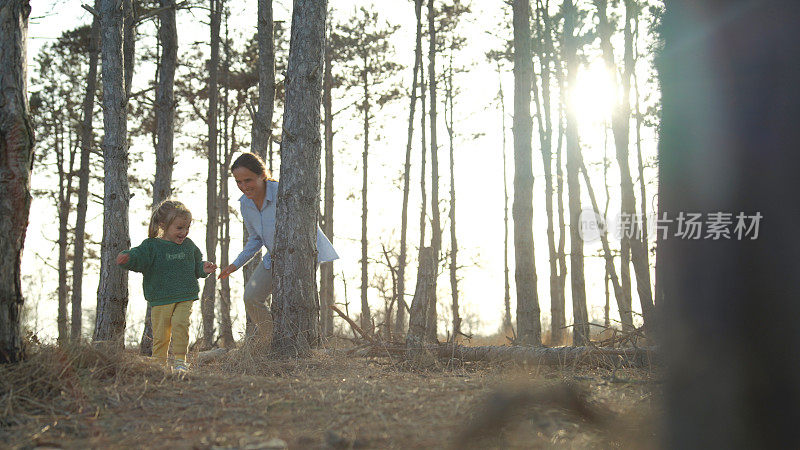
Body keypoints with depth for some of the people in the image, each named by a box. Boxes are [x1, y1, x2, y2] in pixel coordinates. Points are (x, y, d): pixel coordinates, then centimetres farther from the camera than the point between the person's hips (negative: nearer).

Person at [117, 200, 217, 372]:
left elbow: (196, 267, 21)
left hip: (185, 298, 1)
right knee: (161, 334, 2)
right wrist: (126, 258, -33)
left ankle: (179, 360, -11)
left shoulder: (188, 245, 11)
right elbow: (138, 258, -11)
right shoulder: (151, 246, -1)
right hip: (160, 300, -1)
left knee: (180, 324, -20)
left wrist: (203, 269, -1)